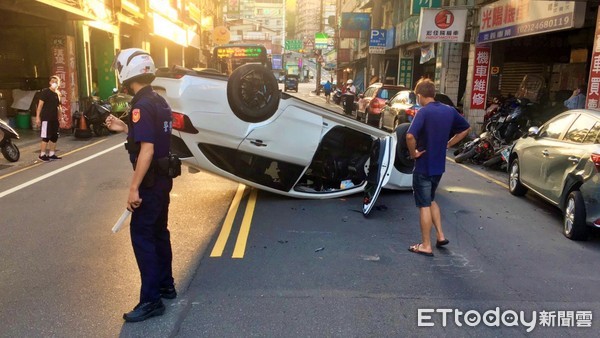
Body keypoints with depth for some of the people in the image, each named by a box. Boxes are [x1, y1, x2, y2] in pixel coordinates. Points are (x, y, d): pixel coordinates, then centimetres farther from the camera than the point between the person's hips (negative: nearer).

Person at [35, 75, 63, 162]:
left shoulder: (58, 93, 12)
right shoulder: (45, 92, -8)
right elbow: (40, 104, -11)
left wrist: (61, 116, 16)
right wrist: (37, 117, -16)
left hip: (54, 119, 7)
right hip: (46, 118, -7)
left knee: (54, 137, 10)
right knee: (46, 137, -7)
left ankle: (52, 154, 20)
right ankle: (42, 155, 0)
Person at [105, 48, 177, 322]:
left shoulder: (142, 105, -19)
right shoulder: (158, 101, 10)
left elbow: (147, 149, -26)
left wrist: (134, 188, -24)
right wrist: (124, 128, 16)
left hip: (151, 181, -10)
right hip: (163, 178, 10)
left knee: (141, 235, -4)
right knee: (158, 232, 18)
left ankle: (151, 300, 1)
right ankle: (166, 286, 29)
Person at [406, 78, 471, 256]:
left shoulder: (424, 112, -19)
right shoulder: (449, 111, 3)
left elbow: (410, 136, -33)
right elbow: (466, 128, 16)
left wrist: (413, 153, -16)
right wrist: (447, 144, 12)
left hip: (423, 166, -7)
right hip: (439, 165, 7)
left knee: (424, 205, 3)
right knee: (430, 200, 24)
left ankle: (426, 246, 11)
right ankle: (440, 235, 23)